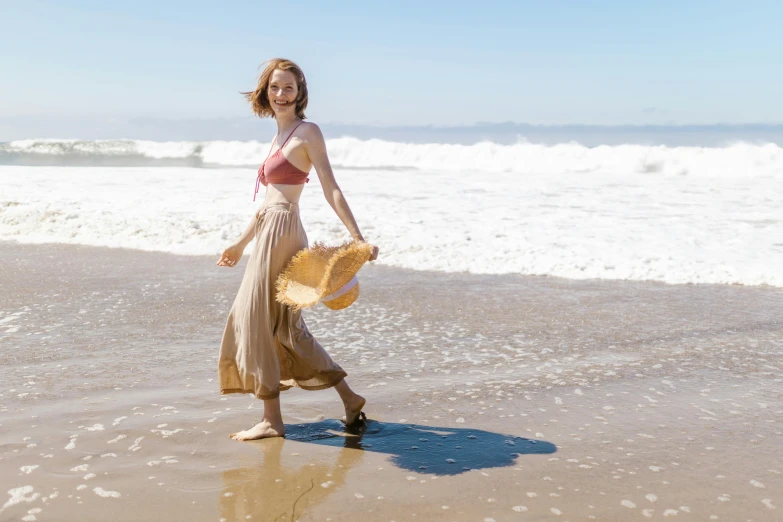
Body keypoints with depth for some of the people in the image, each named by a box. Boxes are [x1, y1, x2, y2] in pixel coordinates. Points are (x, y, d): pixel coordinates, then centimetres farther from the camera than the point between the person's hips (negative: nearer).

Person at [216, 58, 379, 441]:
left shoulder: (307, 132, -6)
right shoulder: (280, 136, 19)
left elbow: (331, 190, -13)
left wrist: (357, 238, -22)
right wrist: (241, 244, 29)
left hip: (282, 233, -9)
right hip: (269, 235, 9)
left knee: (257, 322, -2)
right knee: (286, 326, 14)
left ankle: (272, 420, 9)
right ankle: (348, 398, 21)